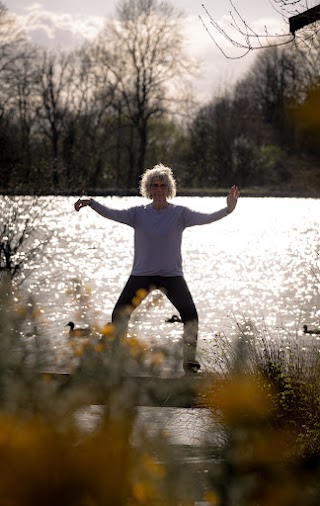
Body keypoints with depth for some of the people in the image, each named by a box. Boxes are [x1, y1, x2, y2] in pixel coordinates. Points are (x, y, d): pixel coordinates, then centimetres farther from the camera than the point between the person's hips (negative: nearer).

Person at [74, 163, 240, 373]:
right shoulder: (139, 214, 0)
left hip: (172, 275, -1)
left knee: (190, 314, -16)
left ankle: (190, 360, -2)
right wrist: (91, 203, -27)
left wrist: (228, 210, -31)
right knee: (120, 314, -8)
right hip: (142, 274, 1)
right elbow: (113, 214, -10)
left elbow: (205, 218, -14)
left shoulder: (179, 213, -3)